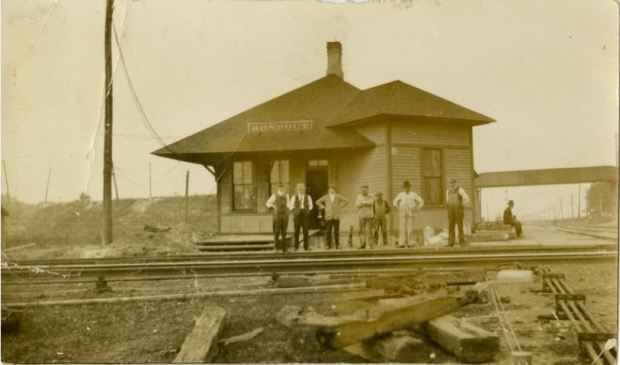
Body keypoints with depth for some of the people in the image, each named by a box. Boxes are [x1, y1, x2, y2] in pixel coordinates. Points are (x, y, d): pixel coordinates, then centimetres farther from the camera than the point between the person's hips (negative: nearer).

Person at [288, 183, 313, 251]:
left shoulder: (308, 197, 12)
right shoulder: (294, 197, 10)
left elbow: (310, 205, 15)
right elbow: (290, 205, 13)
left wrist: (307, 211, 2)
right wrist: (294, 210, 1)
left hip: (305, 214, 0)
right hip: (297, 215, 0)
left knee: (305, 231, -2)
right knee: (296, 231, -2)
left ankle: (306, 246, 4)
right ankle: (296, 246, 3)